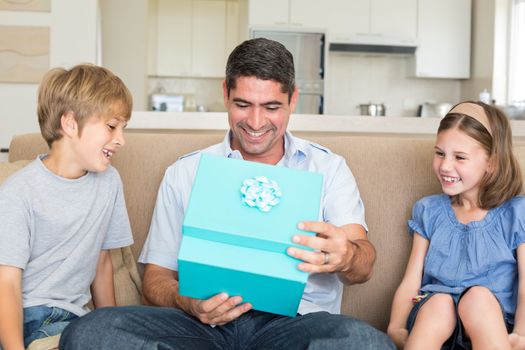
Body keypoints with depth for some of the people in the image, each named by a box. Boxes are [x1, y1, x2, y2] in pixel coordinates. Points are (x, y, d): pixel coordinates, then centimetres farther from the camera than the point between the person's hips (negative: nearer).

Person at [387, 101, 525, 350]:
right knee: (439, 301, -32)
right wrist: (395, 329, -12)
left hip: (497, 327, -1)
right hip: (430, 320, 2)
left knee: (479, 295, -33)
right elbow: (410, 283, 7)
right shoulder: (428, 211, 14)